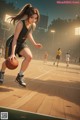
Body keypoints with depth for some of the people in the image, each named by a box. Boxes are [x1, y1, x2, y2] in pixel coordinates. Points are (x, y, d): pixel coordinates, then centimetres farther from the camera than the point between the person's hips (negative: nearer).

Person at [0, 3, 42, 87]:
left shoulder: (33, 25, -9)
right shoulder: (21, 23, -29)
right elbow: (15, 38, -30)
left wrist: (35, 44, -2)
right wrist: (13, 53, -34)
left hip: (22, 43, 5)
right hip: (12, 42, -5)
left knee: (29, 56, -20)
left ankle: (20, 76, -5)